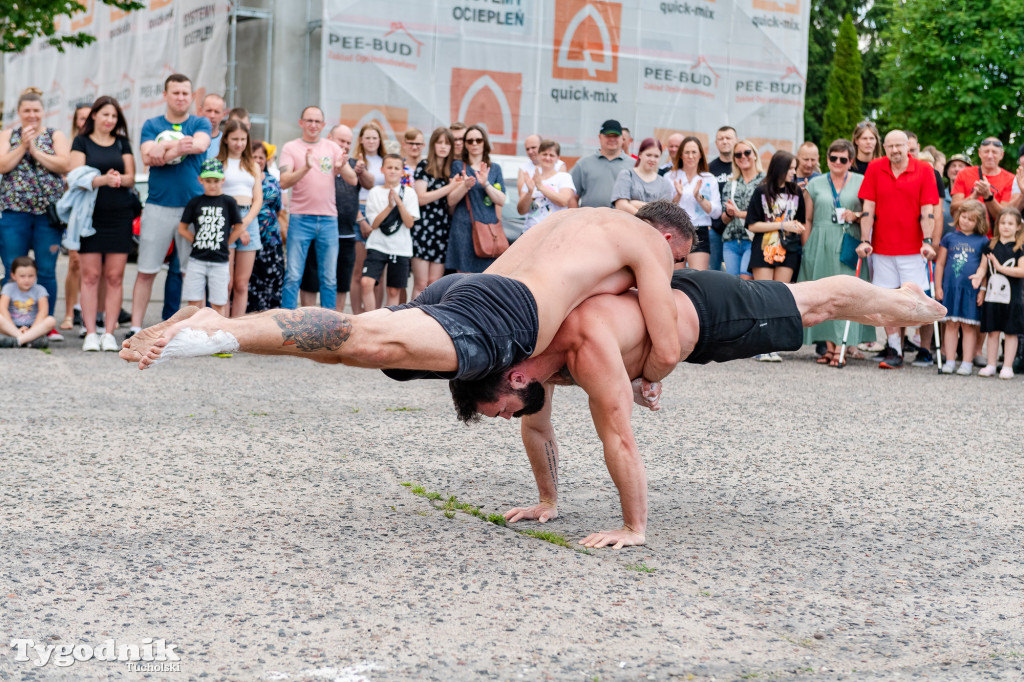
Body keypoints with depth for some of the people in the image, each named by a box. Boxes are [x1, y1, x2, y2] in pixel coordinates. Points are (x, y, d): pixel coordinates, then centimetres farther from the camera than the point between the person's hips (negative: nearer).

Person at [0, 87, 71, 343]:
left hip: (49, 211, -1)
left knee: (47, 271, -1)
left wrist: (35, 150, -11)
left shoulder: (55, 136, 9)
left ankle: (47, 324, 7)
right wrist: (23, 145, -10)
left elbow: (64, 164, -7)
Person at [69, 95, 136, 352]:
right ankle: (90, 333, -1)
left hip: (120, 215, 2)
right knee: (91, 275, -4)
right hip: (91, 214, -2)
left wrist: (119, 178, -16)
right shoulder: (81, 142, 8)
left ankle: (109, 333, 3)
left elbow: (131, 178, 8)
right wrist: (104, 179, -23)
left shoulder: (122, 143, 15)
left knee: (115, 276, -1)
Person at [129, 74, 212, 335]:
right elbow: (147, 156, -7)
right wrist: (179, 146, -13)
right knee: (146, 272, 1)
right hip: (158, 206, 0)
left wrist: (165, 149, -13)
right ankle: (135, 328, 6)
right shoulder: (152, 125, 10)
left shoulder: (200, 124, 10)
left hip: (193, 207, 0)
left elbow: (200, 145, -13)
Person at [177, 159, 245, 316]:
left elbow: (239, 228, 5)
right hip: (197, 259, 1)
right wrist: (197, 241, 1)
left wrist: (223, 244, 2)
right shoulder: (195, 202, 5)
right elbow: (182, 228, 10)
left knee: (218, 304, 2)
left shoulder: (229, 202, 1)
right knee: (194, 303, 2)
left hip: (219, 261, -1)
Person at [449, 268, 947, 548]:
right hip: (671, 301, 8)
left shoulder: (589, 346, -46)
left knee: (819, 302, 16)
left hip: (709, 312, -8)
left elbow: (618, 438, -45)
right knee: (809, 301, 28)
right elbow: (537, 429, -3)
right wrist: (548, 502, 1)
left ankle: (902, 302, 44)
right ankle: (902, 301, 53)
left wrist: (634, 529, -40)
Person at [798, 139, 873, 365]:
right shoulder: (815, 184, 13)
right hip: (820, 247, 2)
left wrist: (856, 217, -11)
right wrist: (806, 249, 8)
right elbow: (808, 220, 14)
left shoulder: (861, 182, 8)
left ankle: (841, 348, -10)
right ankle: (830, 347, 6)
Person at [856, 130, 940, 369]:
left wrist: (927, 241, -14)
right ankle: (894, 351, 7)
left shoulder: (924, 170, -1)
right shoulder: (874, 168, 3)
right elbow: (868, 208, 0)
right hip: (882, 247, 2)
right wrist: (864, 241, -7)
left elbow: (927, 210, -5)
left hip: (913, 248, -2)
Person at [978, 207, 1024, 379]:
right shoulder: (990, 246, 8)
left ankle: (1007, 367, 8)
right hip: (992, 295, 3)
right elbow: (983, 267, 10)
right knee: (992, 332, 8)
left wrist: (1000, 267, -15)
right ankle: (991, 365, 15)